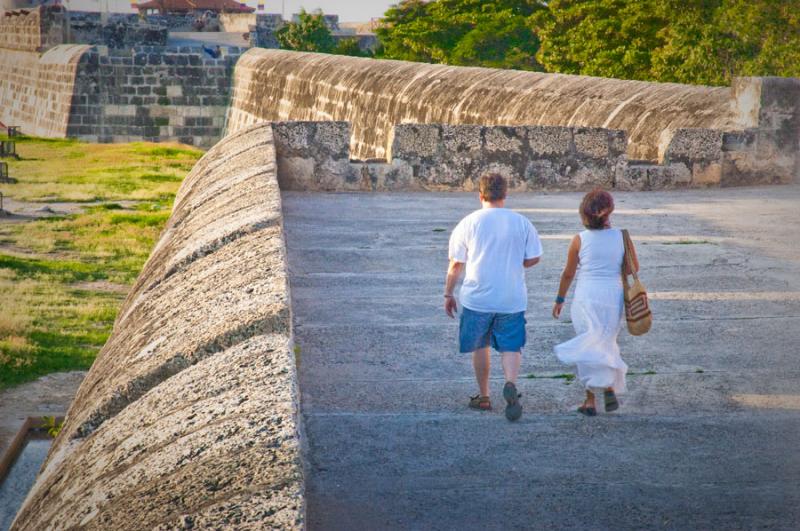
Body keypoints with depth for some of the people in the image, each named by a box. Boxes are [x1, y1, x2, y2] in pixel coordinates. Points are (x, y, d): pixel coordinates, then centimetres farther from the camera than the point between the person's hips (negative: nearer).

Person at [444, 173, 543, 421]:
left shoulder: (469, 223, -5)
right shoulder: (522, 222, -1)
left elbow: (456, 263, -1)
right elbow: (533, 258, 3)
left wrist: (448, 293, 9)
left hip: (477, 298, 0)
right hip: (512, 299, 0)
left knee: (480, 347, 16)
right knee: (511, 347, 4)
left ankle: (483, 396, 23)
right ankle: (511, 384, -23)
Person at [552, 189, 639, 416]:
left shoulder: (580, 240, -7)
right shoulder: (621, 237, -3)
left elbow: (568, 273, -1)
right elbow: (634, 268, 5)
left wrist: (560, 300, 11)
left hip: (586, 297, -2)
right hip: (614, 296, 2)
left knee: (589, 347, 7)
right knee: (606, 344, 19)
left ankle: (591, 401, 5)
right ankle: (609, 388, 3)